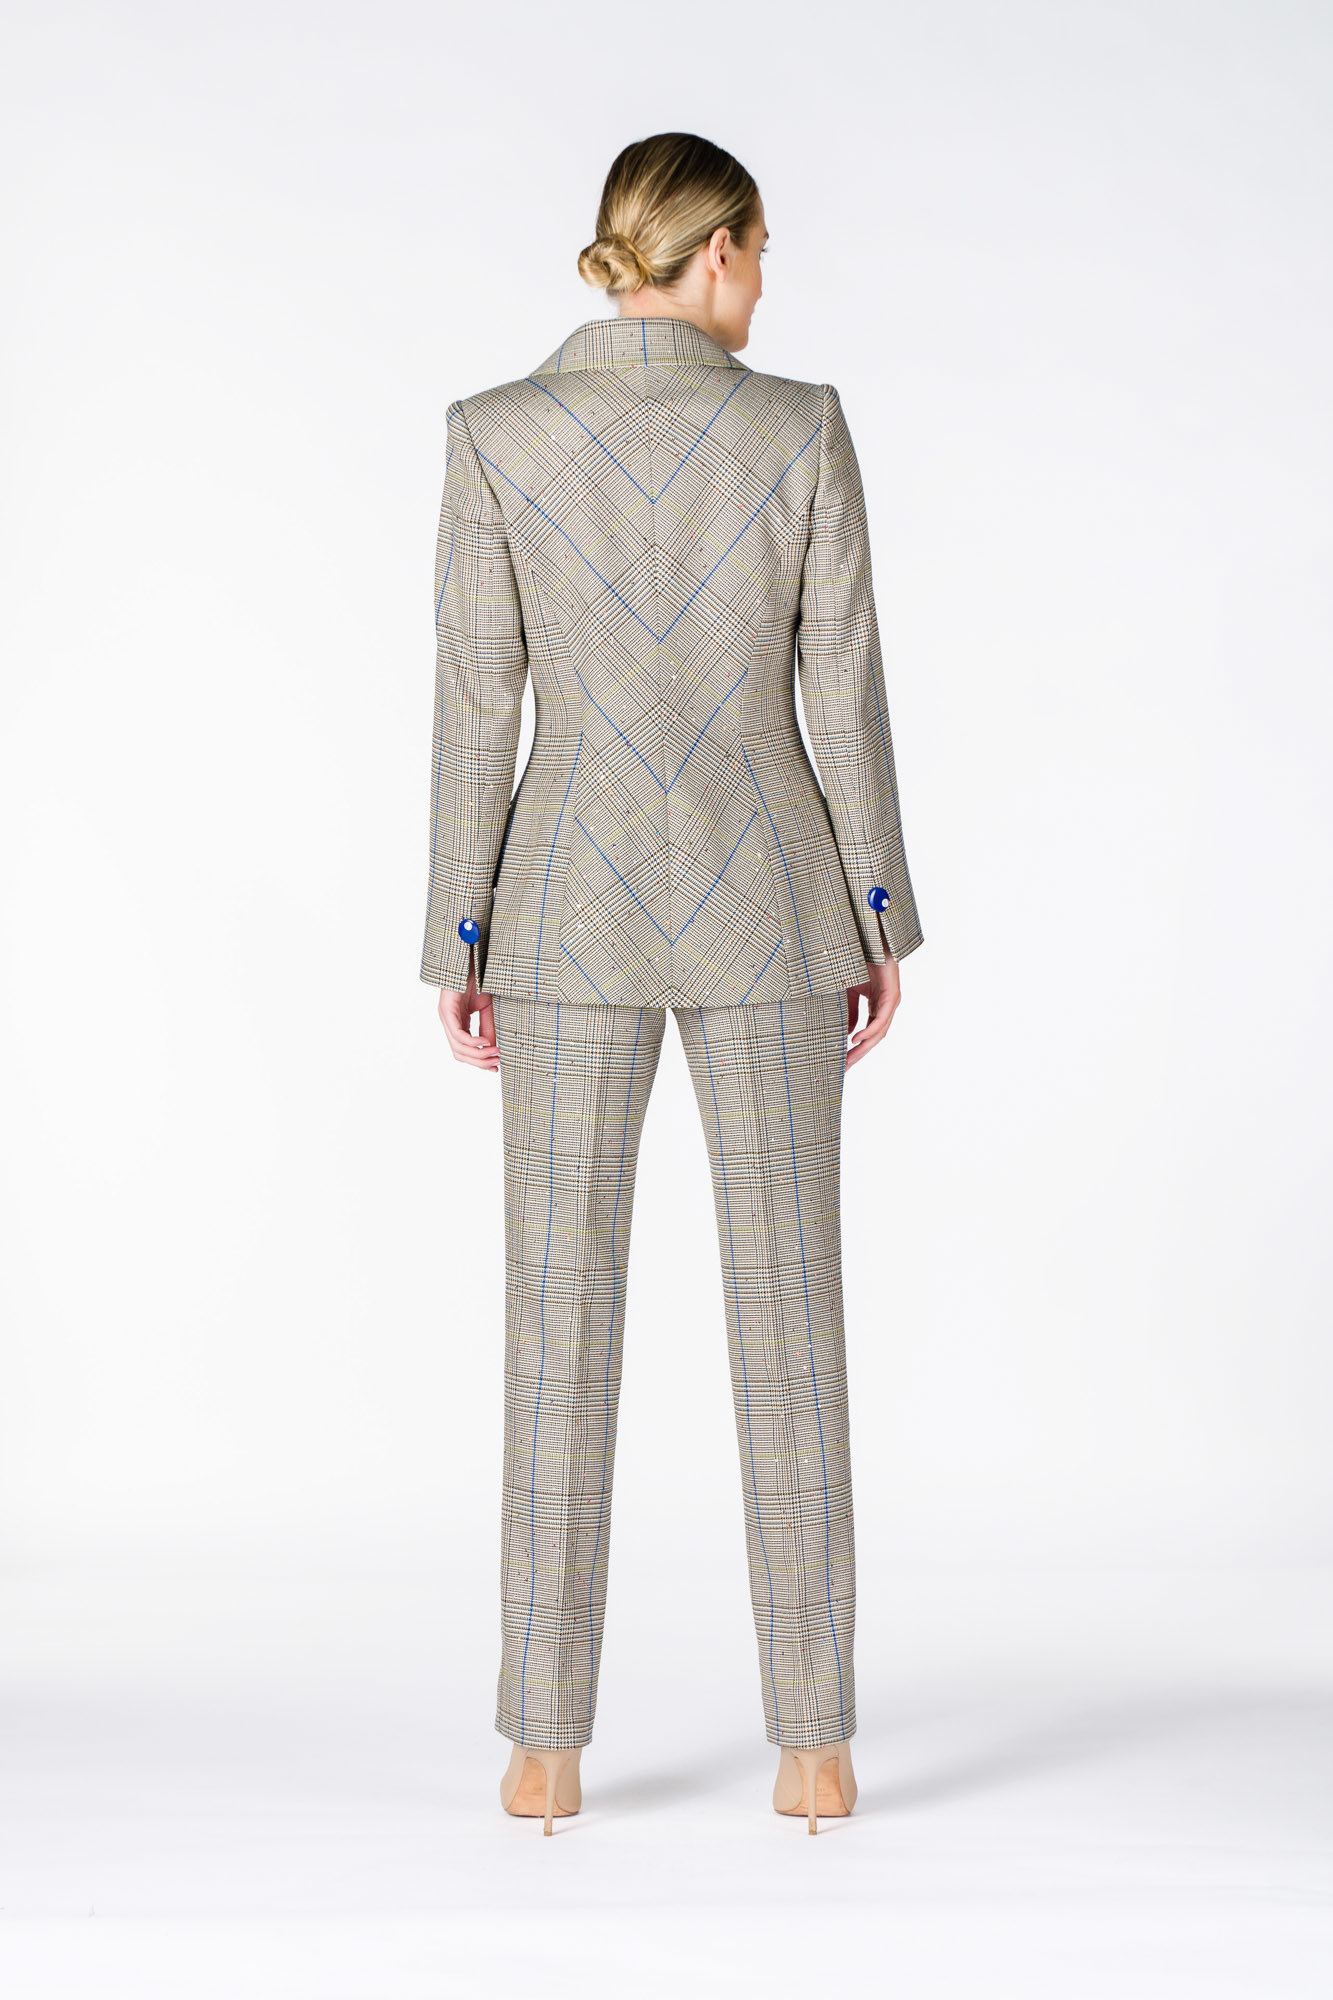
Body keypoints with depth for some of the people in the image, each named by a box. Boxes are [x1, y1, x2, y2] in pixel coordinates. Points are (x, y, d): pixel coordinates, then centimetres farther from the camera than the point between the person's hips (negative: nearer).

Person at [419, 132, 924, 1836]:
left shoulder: (497, 433, -4)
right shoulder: (803, 431, -4)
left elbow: (475, 706, -4)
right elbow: (843, 694, -3)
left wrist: (457, 943, 2)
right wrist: (885, 917, 6)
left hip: (573, 913, 0)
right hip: (764, 905, 0)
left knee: (562, 1316, 4)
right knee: (786, 1311, 5)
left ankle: (547, 1745, 5)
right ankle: (812, 1744, 6)